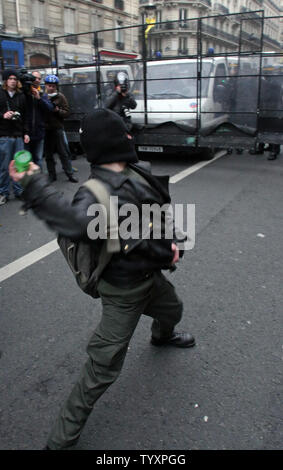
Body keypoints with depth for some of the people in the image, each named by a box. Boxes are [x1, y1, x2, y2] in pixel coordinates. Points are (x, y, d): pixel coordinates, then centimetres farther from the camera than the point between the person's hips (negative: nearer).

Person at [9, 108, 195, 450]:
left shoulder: (136, 172, -2)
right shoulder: (97, 192, -29)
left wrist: (169, 243, -1)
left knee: (171, 311, 34)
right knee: (104, 366, -1)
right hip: (124, 290, -8)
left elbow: (161, 210, 11)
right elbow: (79, 224, -51)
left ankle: (162, 337, 72)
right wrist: (33, 187, -51)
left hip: (152, 274, 8)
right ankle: (62, 437, 19)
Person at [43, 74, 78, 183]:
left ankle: (70, 174, 8)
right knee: (48, 154, 8)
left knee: (64, 153, 1)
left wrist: (58, 110, -17)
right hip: (45, 129, 2)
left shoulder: (60, 97, 2)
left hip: (58, 128, -2)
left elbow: (67, 112, -1)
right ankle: (52, 176, 18)